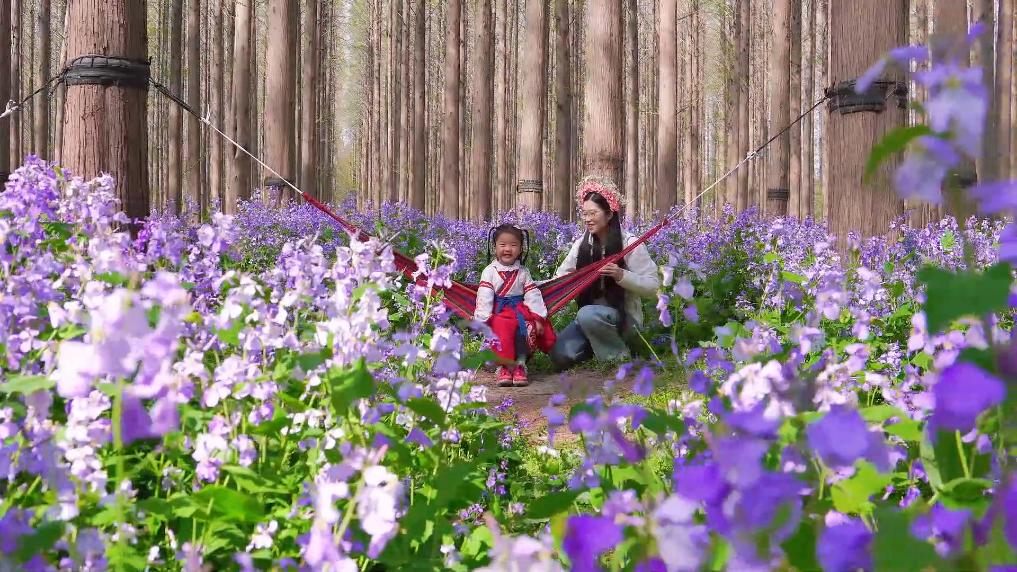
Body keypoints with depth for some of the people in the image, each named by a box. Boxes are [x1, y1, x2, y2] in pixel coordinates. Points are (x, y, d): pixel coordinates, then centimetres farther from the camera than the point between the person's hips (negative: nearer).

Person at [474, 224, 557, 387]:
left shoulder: (523, 272, 13)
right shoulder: (490, 271, 5)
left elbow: (533, 296, 7)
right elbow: (484, 297, -4)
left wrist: (539, 318, -5)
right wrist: (483, 319, -16)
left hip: (521, 311, 2)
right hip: (499, 313, -2)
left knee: (527, 328, -30)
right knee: (502, 329, -34)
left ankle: (520, 364, -23)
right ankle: (503, 366, -30)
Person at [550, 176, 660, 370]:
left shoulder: (629, 244, -10)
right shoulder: (582, 244, 5)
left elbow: (653, 286, -13)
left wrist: (621, 275, -28)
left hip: (624, 316, -4)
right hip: (588, 315, 5)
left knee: (588, 314, -36)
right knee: (561, 356, -20)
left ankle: (621, 357, -11)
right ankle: (597, 345, 11)